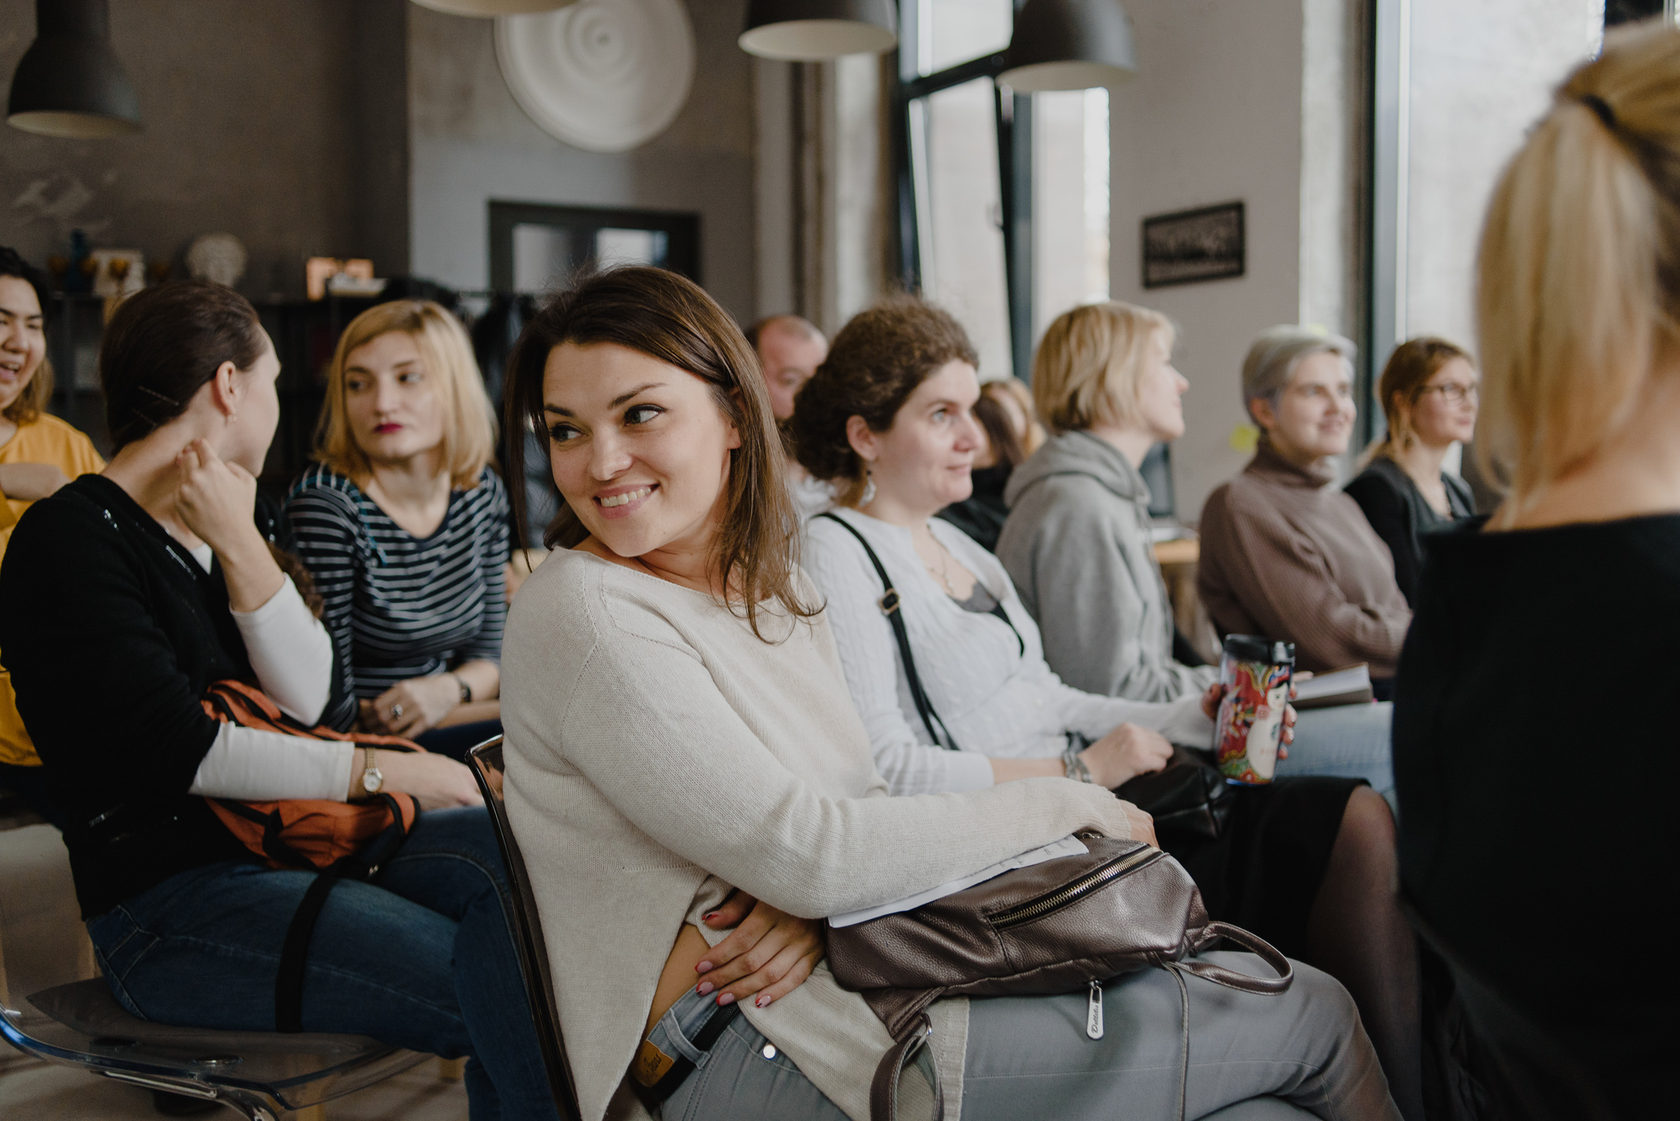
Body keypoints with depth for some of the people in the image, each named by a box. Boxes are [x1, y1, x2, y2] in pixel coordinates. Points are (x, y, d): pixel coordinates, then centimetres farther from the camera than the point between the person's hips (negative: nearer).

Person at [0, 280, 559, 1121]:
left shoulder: (204, 529, 15)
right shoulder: (70, 539, -8)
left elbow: (305, 697, 3)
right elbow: (180, 752, -17)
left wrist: (239, 542, -6)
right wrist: (383, 773, -14)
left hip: (284, 836, 8)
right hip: (169, 903, -7)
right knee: (497, 991, -25)